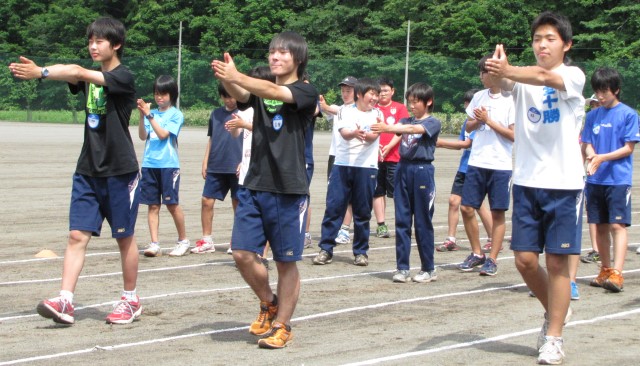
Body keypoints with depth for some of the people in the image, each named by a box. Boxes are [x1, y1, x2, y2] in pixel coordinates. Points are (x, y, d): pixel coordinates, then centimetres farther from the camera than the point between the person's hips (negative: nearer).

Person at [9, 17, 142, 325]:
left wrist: (40, 72, -35)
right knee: (77, 235, -4)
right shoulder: (89, 76, 11)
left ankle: (130, 300, 19)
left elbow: (79, 73, -25)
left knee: (124, 237, 5)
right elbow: (72, 74, -11)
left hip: (120, 171, -5)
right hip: (88, 170, 6)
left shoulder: (123, 77, -9)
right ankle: (65, 301, -10)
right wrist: (35, 70, -32)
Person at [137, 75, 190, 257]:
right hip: (150, 165, 4)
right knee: (153, 205, 3)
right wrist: (142, 116, -11)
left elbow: (163, 134, -12)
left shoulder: (176, 115, 0)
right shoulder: (151, 113, 12)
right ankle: (154, 244, 3)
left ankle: (183, 240, 14)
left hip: (168, 164, -4)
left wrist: (149, 115, -15)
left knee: (172, 204, -1)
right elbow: (143, 136, 1)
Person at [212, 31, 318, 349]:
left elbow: (274, 92, -22)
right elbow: (240, 95, -10)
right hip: (254, 186, 5)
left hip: (289, 190, -5)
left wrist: (235, 76, -35)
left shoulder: (306, 92, -3)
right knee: (243, 254, -1)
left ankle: (282, 325, 16)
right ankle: (268, 304, 24)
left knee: (285, 261, 3)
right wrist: (226, 80, -33)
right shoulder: (260, 92, 12)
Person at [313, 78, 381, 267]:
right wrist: (354, 133, -35)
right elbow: (344, 132, -11)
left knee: (362, 211, 3)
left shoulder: (377, 114, 7)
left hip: (366, 167, 0)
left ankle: (361, 251, 12)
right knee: (333, 207, -3)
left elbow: (373, 136, -8)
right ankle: (325, 249, 2)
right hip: (342, 164, 0)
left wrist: (365, 135, -33)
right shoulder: (345, 111, 6)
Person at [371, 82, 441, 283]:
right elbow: (396, 127, -4)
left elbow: (415, 129, -20)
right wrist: (375, 131, -26)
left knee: (423, 221, 1)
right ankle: (402, 268, 7)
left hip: (422, 171, -5)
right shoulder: (406, 120, 15)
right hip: (403, 169, 5)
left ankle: (428, 268, 10)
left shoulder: (433, 122, -2)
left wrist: (388, 128, -33)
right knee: (402, 220, 3)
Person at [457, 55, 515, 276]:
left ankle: (492, 260, 9)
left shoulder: (510, 100, -7)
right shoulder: (479, 97, 9)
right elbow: (469, 127, 16)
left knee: (497, 213, 1)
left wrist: (489, 121, -13)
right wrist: (477, 121, -5)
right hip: (477, 162, 5)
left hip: (500, 165, -5)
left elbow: (514, 135, -11)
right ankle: (477, 254, 18)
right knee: (467, 208, 2)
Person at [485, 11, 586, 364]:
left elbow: (544, 77, -26)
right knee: (525, 259, 3)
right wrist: (499, 72, -42)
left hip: (564, 183, -3)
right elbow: (507, 82, -18)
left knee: (557, 262, -1)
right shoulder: (522, 78, 6)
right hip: (526, 182, 4)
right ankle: (554, 311, 29)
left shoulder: (574, 76, -4)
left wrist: (507, 70, -43)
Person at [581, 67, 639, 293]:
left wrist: (603, 158, -16)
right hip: (595, 179, 5)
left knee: (617, 225, -10)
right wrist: (591, 157, -12)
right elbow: (587, 145, 11)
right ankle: (605, 270, 20)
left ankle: (617, 274, -15)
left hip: (619, 179, -5)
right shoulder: (592, 115, 10)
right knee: (601, 226, 9)